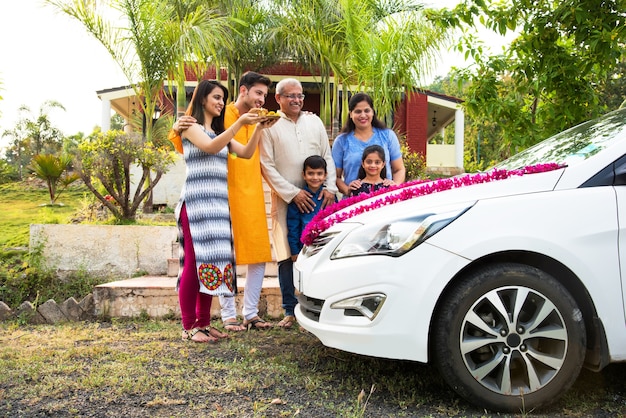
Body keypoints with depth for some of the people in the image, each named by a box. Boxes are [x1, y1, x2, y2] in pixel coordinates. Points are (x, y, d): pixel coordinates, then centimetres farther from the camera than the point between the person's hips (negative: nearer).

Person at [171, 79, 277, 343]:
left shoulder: (221, 131, 24)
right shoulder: (191, 126, 3)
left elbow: (246, 153, 10)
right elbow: (210, 147, -17)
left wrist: (259, 128, -2)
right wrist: (240, 123, -20)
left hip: (219, 202, 7)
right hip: (197, 200, -7)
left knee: (213, 259, 3)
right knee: (195, 261, -9)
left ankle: (204, 322, 10)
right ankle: (189, 327, -4)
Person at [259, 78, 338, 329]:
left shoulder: (314, 121, 14)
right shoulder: (270, 126, 2)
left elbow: (327, 157, 14)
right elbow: (267, 167, -3)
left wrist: (330, 187, -1)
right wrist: (293, 193, -10)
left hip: (317, 197, 3)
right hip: (285, 200, -2)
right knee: (286, 257, -3)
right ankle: (290, 311, 7)